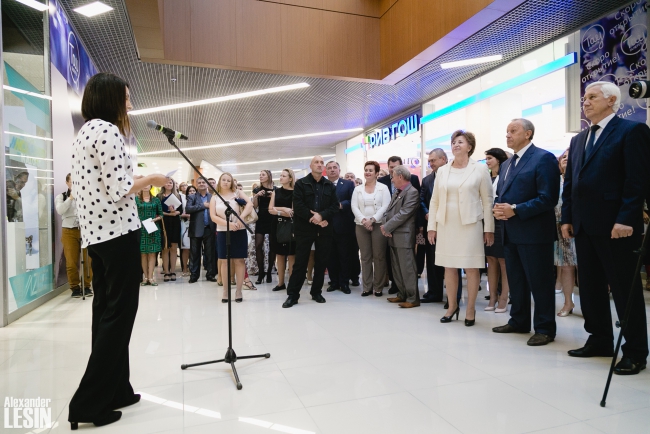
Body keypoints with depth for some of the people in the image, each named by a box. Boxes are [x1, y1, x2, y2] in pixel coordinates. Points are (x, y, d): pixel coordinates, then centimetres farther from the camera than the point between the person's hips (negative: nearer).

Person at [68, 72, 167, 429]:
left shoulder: (83, 133, 18)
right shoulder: (107, 130, -11)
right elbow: (119, 191, -19)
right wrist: (151, 179, -4)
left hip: (93, 233, 10)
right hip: (117, 231, -10)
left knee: (105, 311, 12)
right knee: (119, 313, -3)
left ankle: (112, 391, 21)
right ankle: (89, 403, 4)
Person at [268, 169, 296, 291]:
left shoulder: (294, 192, -2)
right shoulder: (276, 192, 10)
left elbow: (292, 212, -10)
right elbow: (270, 209, 3)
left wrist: (277, 211, -8)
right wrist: (283, 209, -10)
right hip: (278, 225, 5)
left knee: (291, 255, -1)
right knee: (279, 255, 8)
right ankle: (281, 282, 15)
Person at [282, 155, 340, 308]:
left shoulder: (330, 185, 11)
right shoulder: (300, 184, 2)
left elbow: (335, 205, 2)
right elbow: (298, 205, -8)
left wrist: (321, 215, -15)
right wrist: (313, 218, -15)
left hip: (324, 229, 3)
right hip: (305, 228, -3)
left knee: (321, 261, 8)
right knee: (300, 261, -2)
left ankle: (317, 292, 22)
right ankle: (292, 294, 5)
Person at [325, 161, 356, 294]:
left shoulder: (349, 184, 5)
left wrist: (341, 205, -18)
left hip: (344, 226, -2)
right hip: (327, 226, 2)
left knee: (345, 256, 5)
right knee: (330, 256, 8)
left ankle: (344, 283, 16)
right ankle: (334, 282, 20)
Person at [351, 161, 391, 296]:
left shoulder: (383, 188, 3)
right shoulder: (358, 189, 12)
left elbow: (385, 206, -7)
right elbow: (354, 207, 3)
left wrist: (372, 219, -16)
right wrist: (363, 220, -13)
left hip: (379, 225, -3)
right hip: (361, 226, 3)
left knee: (379, 256, 0)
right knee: (365, 257, 6)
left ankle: (378, 287, 9)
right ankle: (367, 287, 12)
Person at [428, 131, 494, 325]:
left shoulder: (479, 169, 0)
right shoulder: (442, 170, 9)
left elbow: (488, 201, -1)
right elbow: (434, 201, 9)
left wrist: (489, 228, -5)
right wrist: (431, 226, 4)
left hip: (470, 225, -3)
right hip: (446, 225, 3)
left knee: (471, 268, 2)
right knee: (449, 267, 8)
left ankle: (470, 309, 16)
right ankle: (452, 305, 22)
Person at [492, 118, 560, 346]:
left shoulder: (544, 158, -9)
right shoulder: (507, 164, 17)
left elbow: (548, 198, -17)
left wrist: (515, 210, -22)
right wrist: (498, 208, -3)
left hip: (534, 231, -8)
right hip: (511, 232, 8)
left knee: (539, 282, 1)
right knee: (515, 280, 15)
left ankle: (545, 328, 13)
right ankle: (519, 321, 28)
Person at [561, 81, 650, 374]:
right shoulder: (578, 140, 18)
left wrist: (626, 220, -19)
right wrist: (567, 218, 9)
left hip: (615, 226, -7)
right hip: (583, 226, 7)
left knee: (625, 289, 2)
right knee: (590, 287, 12)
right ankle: (599, 340, 24)